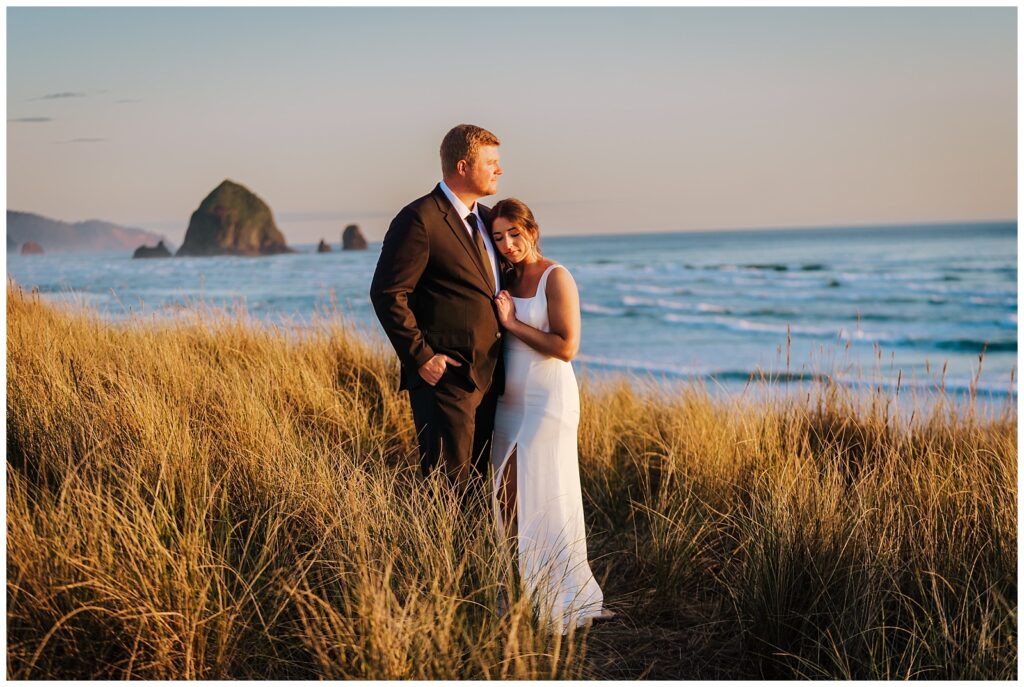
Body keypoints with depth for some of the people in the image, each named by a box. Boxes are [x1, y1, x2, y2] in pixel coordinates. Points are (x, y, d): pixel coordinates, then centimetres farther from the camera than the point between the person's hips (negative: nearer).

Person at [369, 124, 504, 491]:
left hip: (487, 376, 8)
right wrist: (421, 357, -16)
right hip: (446, 377, -8)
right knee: (448, 486, -5)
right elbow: (387, 294, -14)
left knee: (477, 482, 13)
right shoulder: (419, 219, -12)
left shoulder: (486, 218, 15)